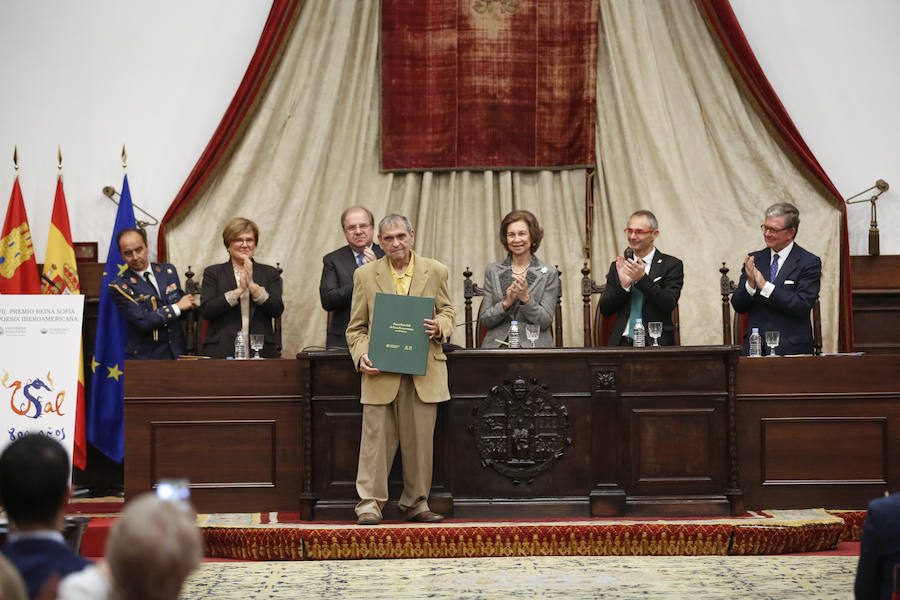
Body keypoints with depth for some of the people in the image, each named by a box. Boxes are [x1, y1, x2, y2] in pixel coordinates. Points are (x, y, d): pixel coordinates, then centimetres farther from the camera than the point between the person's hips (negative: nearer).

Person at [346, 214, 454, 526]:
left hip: (424, 371, 1)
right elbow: (356, 327, 8)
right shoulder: (365, 275, 6)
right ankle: (370, 504, 1)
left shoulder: (435, 271, 8)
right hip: (381, 371, -1)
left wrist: (439, 326, -7)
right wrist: (361, 355, -9)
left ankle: (416, 503, 15)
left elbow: (447, 311, 16)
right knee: (376, 437, -4)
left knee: (420, 439, 4)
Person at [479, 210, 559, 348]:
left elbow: (545, 322, 1)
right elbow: (483, 320, 8)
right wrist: (505, 303, -8)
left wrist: (526, 298, -13)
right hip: (497, 346, 1)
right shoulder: (492, 271, 12)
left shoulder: (549, 273, 7)